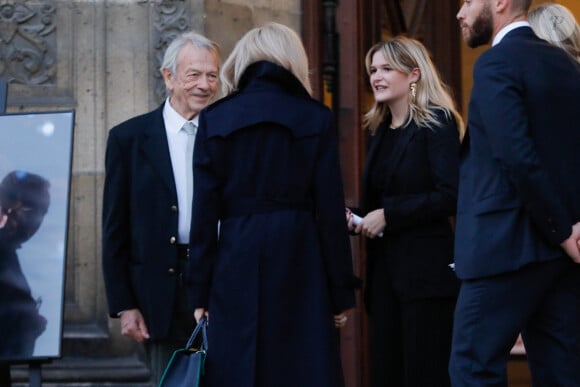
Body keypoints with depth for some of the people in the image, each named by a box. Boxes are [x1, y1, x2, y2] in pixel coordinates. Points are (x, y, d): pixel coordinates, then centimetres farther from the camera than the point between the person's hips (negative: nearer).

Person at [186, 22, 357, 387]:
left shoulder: (216, 118, 5)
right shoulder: (315, 117, 3)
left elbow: (205, 211, 2)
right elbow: (331, 210, 0)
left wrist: (201, 291, 5)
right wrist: (341, 292, 4)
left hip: (237, 261, 1)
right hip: (300, 260, -1)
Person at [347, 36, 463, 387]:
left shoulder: (437, 122, -8)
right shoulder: (380, 131, 15)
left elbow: (450, 196, -18)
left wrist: (388, 214, -17)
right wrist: (357, 218, 2)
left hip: (427, 268, -8)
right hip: (384, 268, 8)